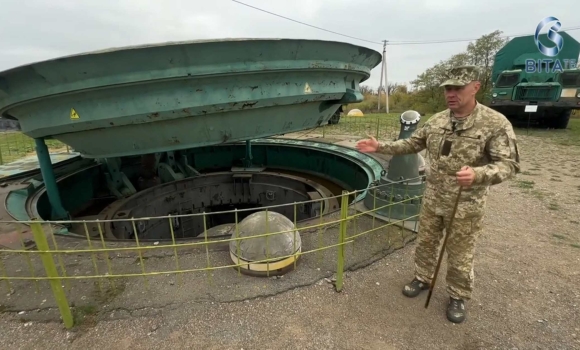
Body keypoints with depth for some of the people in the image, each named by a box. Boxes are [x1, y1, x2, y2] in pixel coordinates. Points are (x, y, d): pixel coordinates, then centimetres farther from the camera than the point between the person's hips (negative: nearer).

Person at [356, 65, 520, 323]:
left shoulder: (495, 123, -14)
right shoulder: (437, 120, 1)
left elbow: (509, 164, -16)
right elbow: (411, 144, 9)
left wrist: (478, 174, -37)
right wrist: (379, 147, 0)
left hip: (465, 206, -4)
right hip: (432, 200, 5)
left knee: (459, 257, 11)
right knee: (425, 243, 19)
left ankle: (458, 297, 36)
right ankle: (422, 279, 43)